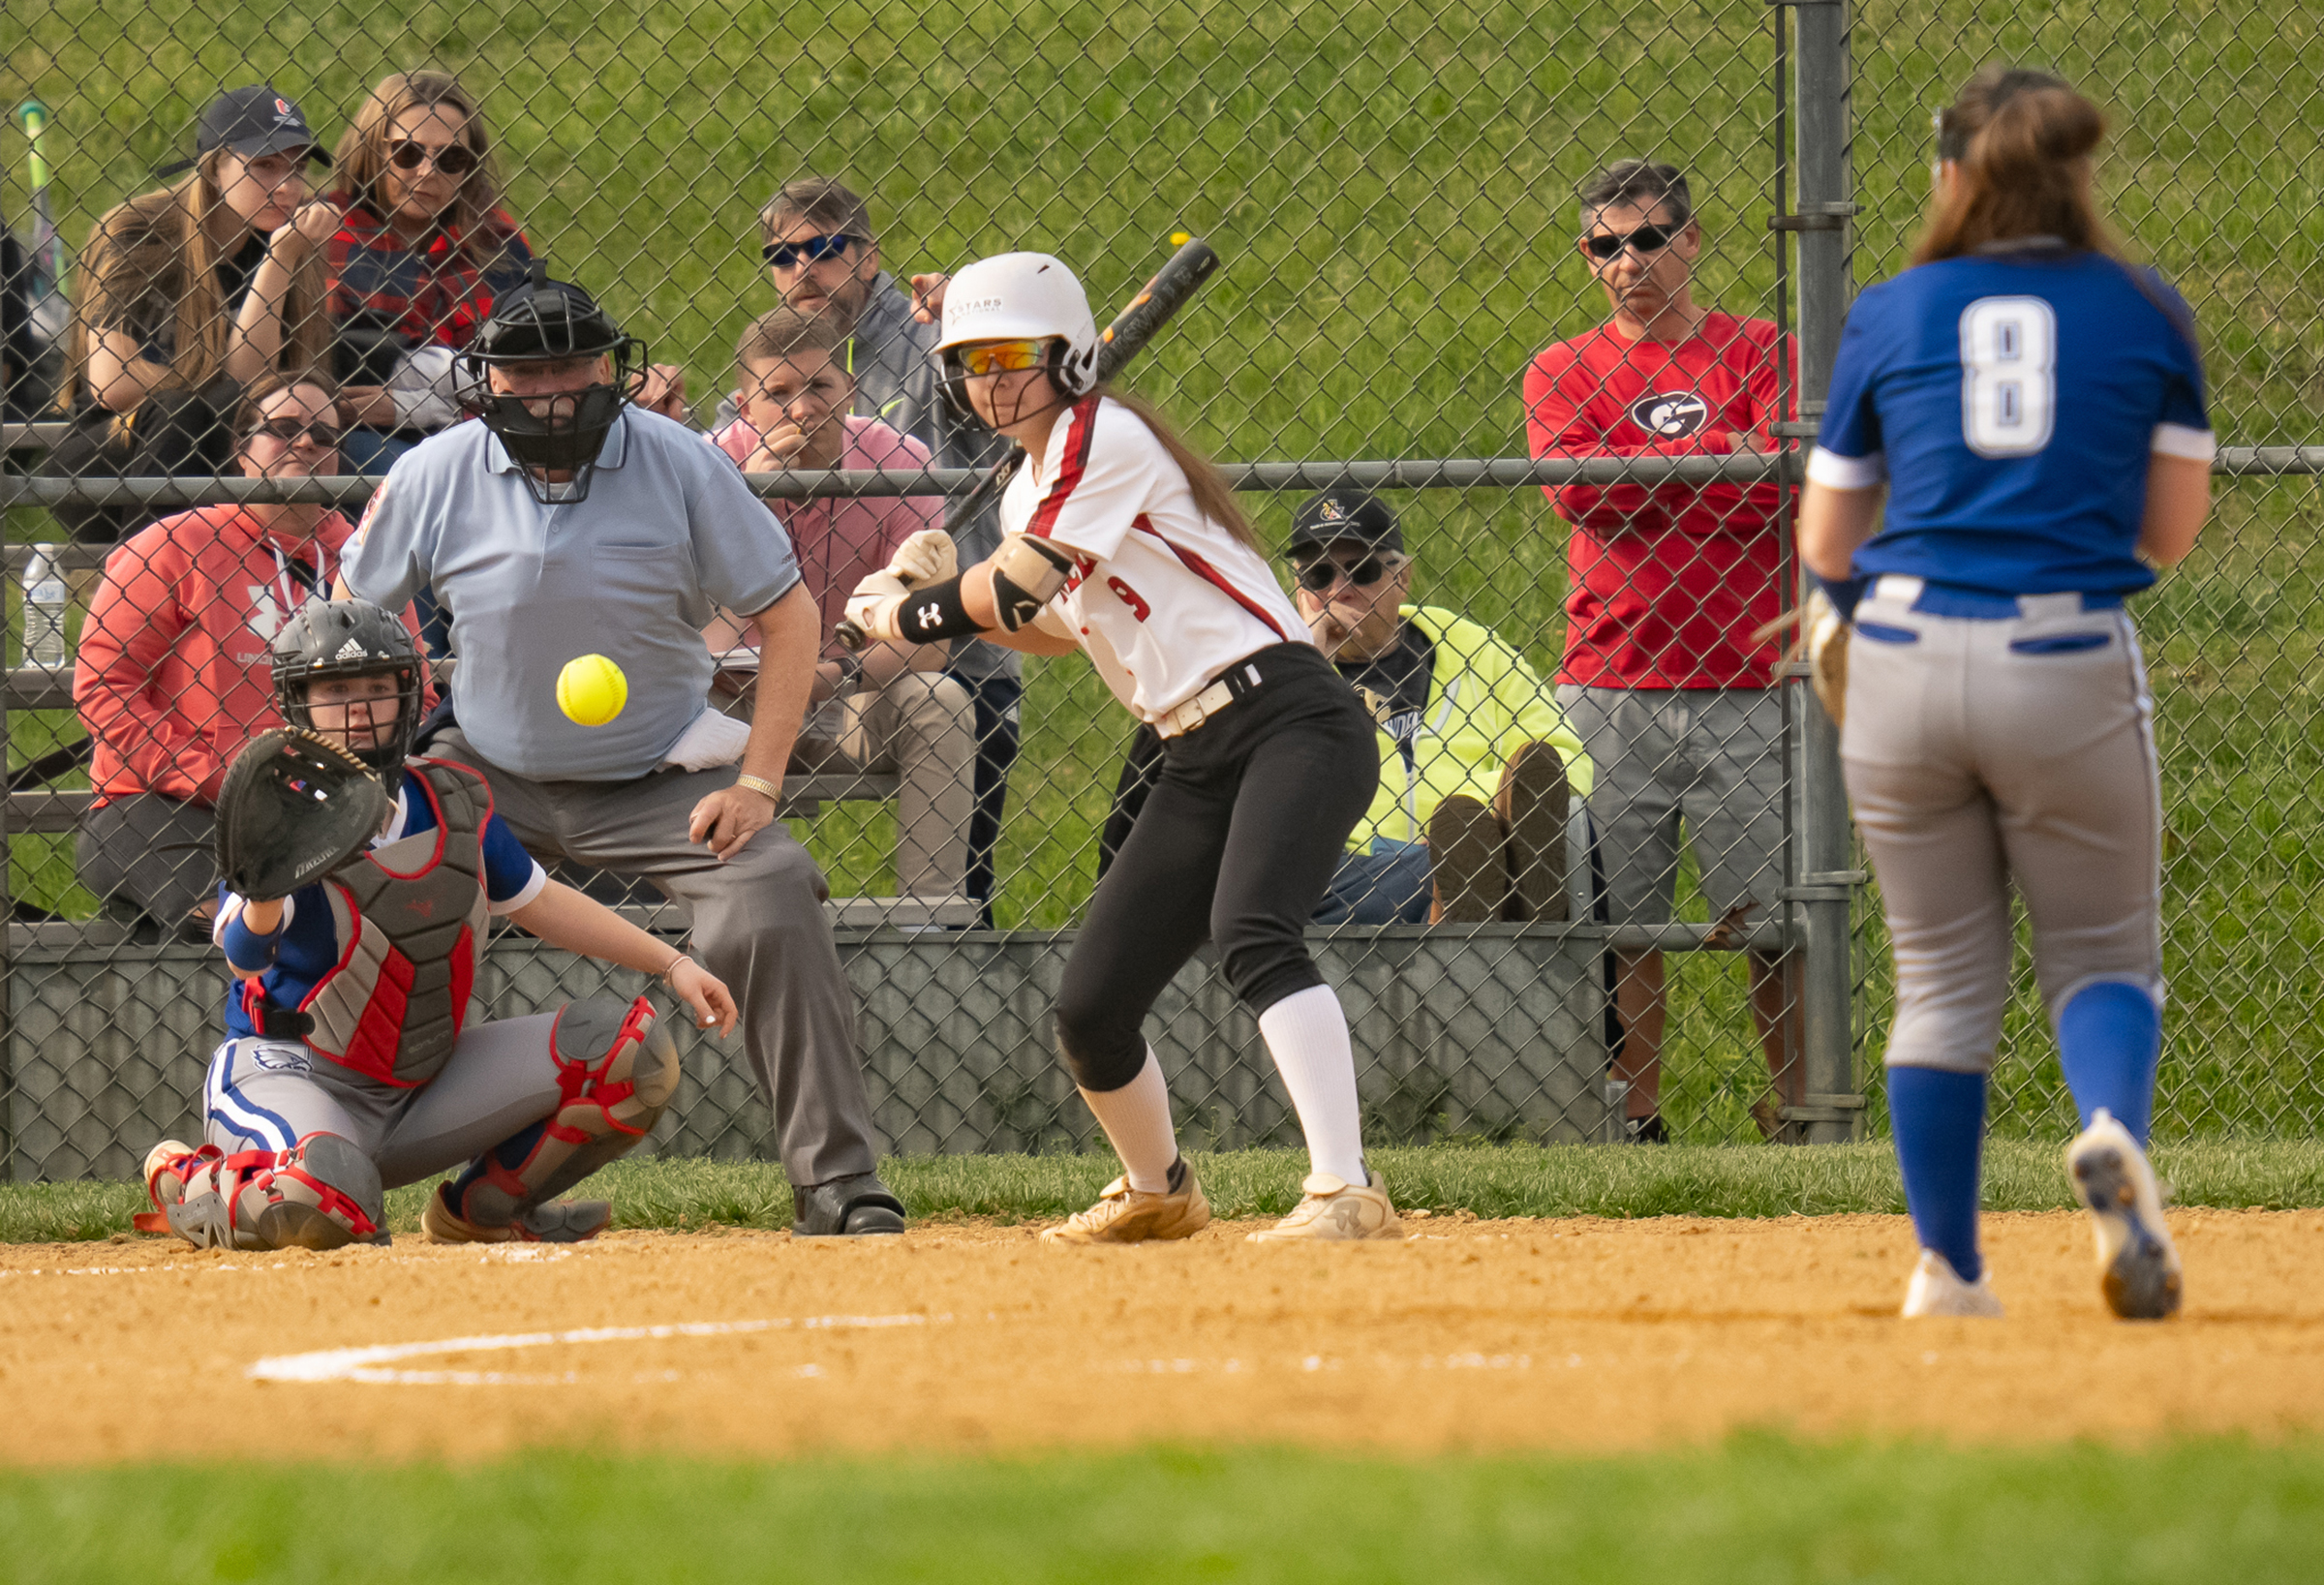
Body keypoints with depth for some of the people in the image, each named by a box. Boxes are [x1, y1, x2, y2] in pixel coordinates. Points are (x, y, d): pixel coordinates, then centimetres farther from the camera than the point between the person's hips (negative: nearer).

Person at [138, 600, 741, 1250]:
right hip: (294, 1072, -6)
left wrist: (672, 963, 13)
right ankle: (188, 1180, -3)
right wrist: (264, 897, -56)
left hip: (424, 1084, 6)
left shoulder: (454, 800, 3)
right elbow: (245, 953, -33)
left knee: (632, 1046, -5)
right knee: (323, 1193, -41)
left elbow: (538, 902, 17)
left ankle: (484, 1208, 13)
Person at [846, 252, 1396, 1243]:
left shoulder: (1105, 437, -10)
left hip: (1291, 723, -9)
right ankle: (1157, 1189, 35)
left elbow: (1012, 593, -15)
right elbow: (1059, 628, 31)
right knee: (1089, 1010, 7)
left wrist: (901, 613, 2)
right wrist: (942, 594, 15)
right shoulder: (1029, 491, 17)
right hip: (1198, 763, 9)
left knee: (1250, 932, -33)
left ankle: (1347, 1191, -43)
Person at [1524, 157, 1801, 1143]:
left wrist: (1640, 472, -7)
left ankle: (1798, 1109, 4)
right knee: (1619, 922, -1)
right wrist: (1722, 452, -7)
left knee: (1775, 914, -3)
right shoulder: (1562, 373, 12)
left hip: (1748, 684, -1)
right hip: (1611, 684, 1)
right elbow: (1573, 485, -8)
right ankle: (1632, 1124, 5)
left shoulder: (1758, 354, 8)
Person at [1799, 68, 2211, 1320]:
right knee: (2101, 950, 12)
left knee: (1942, 975, 13)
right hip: (2072, 671, -1)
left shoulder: (1890, 316, 5)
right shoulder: (2145, 313, 4)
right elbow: (2170, 531, 7)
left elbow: (1823, 545, 10)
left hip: (1905, 663, 1)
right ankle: (2114, 1131, -21)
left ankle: (1947, 1268, 12)